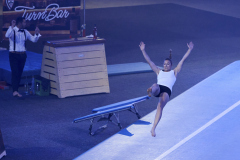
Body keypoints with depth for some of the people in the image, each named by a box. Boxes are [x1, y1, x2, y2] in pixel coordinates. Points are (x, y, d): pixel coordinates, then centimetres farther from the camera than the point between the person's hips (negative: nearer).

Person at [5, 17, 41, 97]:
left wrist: (36, 34, -8)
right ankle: (15, 91, -17)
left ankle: (16, 90, 14)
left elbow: (34, 40, 10)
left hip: (22, 55, 5)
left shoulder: (25, 32, 8)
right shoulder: (12, 30, -8)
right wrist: (12, 26, -36)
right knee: (15, 72, -13)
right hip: (14, 55, -5)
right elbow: (7, 35, -29)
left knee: (19, 73, 7)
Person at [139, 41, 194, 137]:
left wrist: (189, 49, 23)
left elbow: (183, 60, 25)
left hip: (167, 90, -2)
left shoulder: (174, 72, 28)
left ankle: (153, 128, -28)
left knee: (160, 106, -25)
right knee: (155, 87, -37)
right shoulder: (159, 72, 33)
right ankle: (151, 91, -77)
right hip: (158, 88, 2)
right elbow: (149, 61, 32)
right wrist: (143, 50, 29)